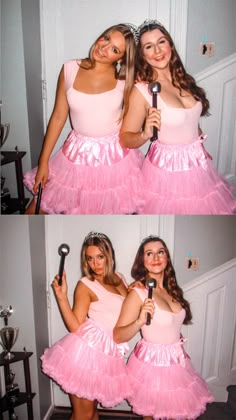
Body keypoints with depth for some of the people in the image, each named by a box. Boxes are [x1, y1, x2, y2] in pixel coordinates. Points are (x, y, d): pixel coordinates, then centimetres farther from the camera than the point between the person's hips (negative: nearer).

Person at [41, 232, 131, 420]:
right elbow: (75, 326, -12)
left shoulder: (119, 278, 10)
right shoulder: (85, 285, -7)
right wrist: (62, 296, -21)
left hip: (108, 356, 5)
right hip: (87, 350, -5)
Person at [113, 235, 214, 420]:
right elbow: (118, 336, -19)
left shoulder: (172, 289, 1)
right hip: (152, 363, -6)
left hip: (177, 361, 6)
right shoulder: (138, 293, -17)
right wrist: (140, 321, -33)